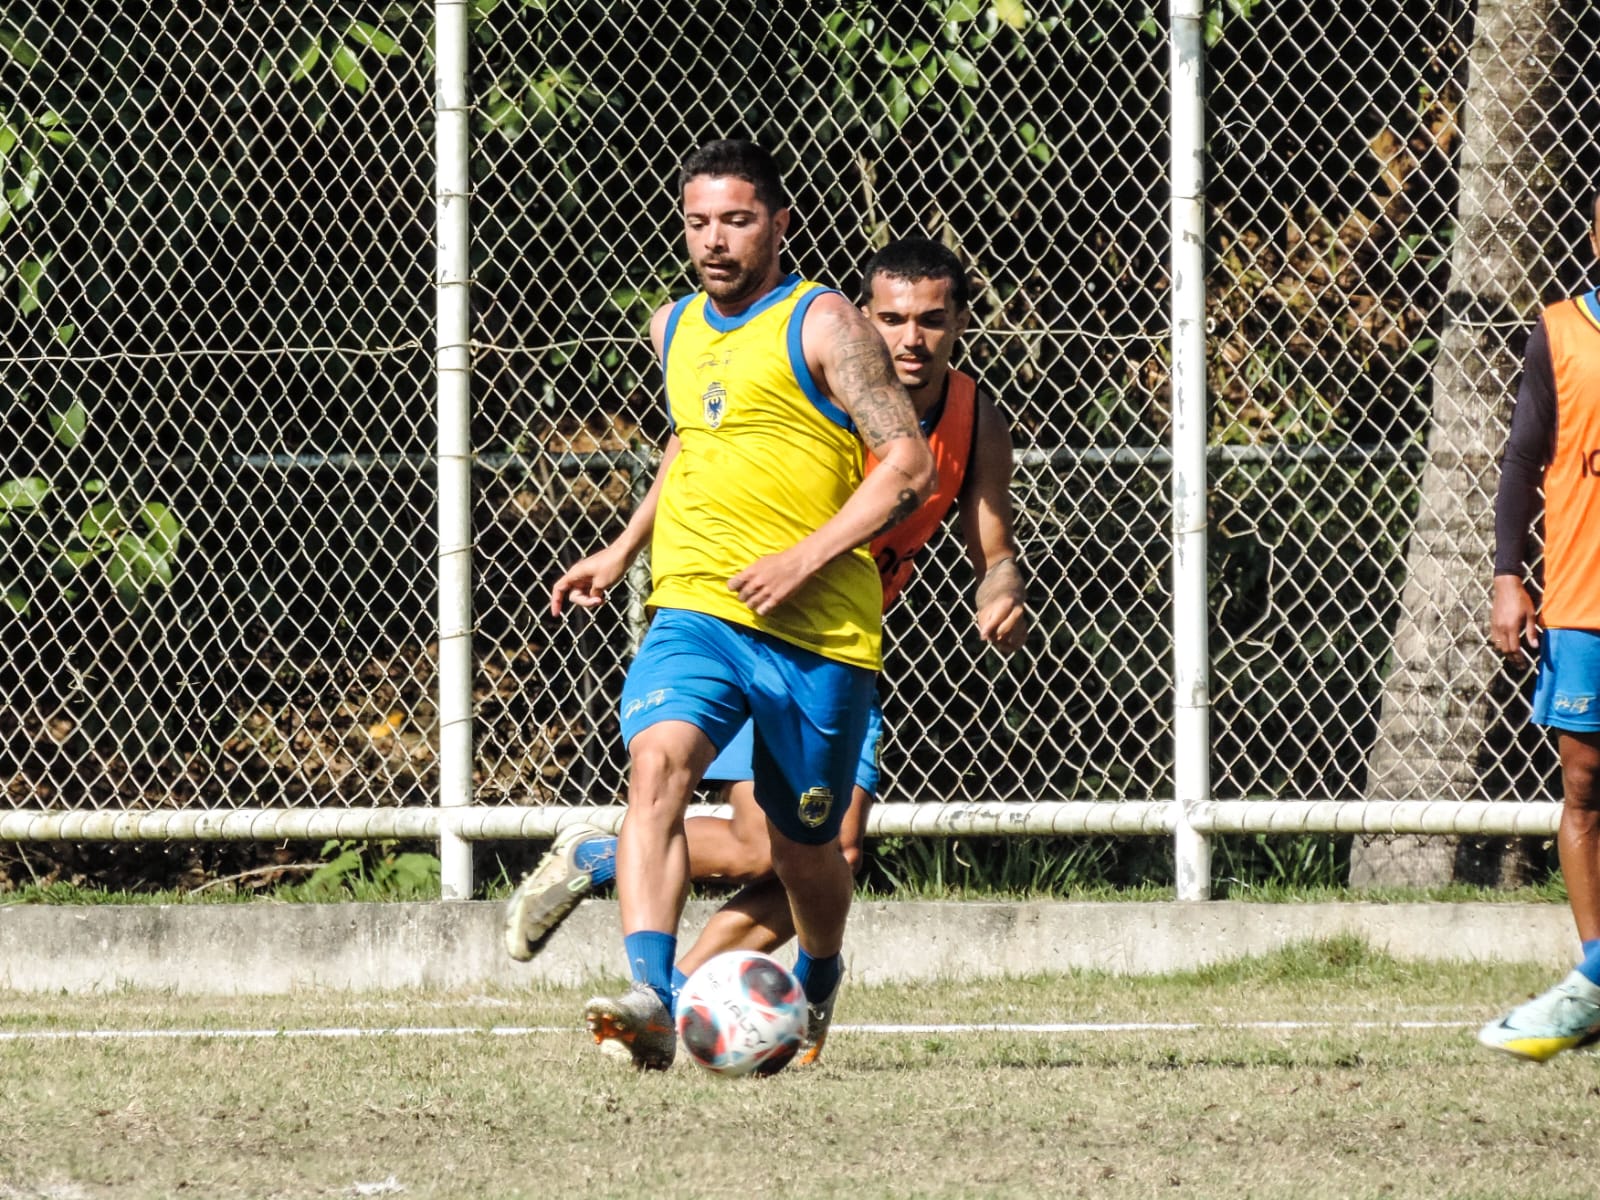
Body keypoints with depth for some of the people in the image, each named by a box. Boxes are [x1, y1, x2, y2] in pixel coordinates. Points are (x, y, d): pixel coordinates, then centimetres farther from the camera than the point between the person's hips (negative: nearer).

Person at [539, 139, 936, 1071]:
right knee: (658, 762, -26)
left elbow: (909, 467, -11)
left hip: (820, 631, -3)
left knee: (803, 848, 9)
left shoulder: (823, 325, -6)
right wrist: (622, 553, 28)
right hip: (695, 613, 3)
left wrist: (804, 558, -19)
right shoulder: (675, 329, 13)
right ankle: (650, 999, -39)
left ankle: (819, 975, 44)